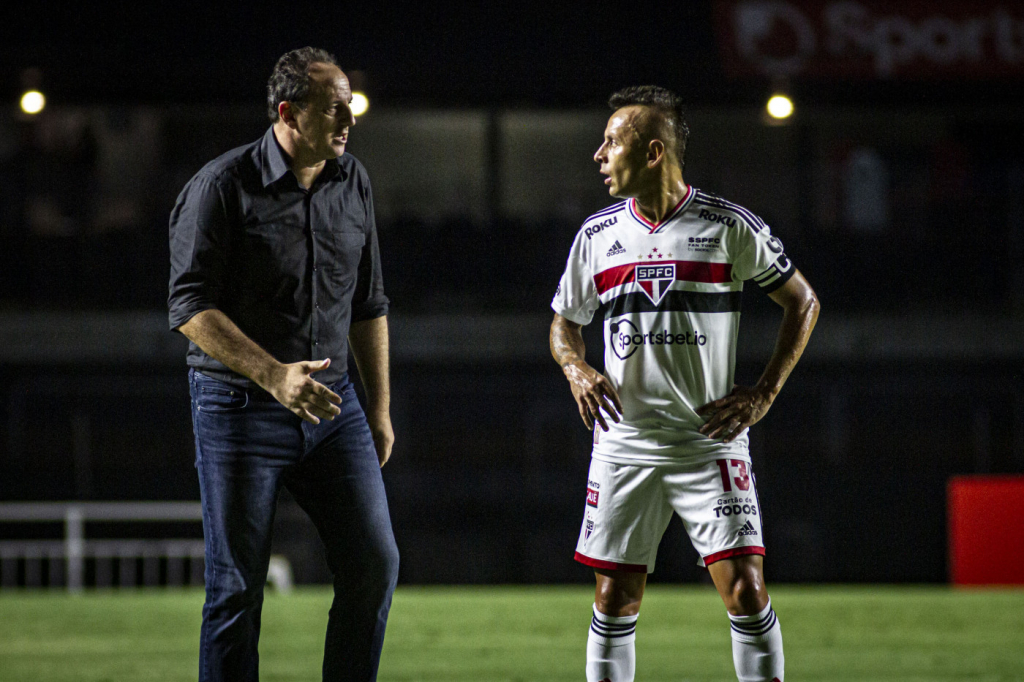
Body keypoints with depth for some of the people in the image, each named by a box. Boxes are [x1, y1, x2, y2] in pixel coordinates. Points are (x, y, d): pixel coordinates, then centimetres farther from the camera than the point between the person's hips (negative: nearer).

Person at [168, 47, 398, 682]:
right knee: (237, 586, -2)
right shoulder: (222, 187, -11)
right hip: (240, 409, -5)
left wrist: (380, 408, 15)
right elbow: (190, 305, -15)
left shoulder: (353, 182, 8)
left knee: (375, 560, -3)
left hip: (333, 404, 5)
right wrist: (274, 375, -25)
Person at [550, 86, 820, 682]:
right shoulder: (597, 234, 6)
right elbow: (565, 321, 19)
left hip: (711, 442, -3)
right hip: (624, 446, 3)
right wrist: (577, 369, -4)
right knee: (615, 600, 3)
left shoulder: (730, 226, -5)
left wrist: (764, 393, -4)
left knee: (745, 589, -12)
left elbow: (803, 301, 5)